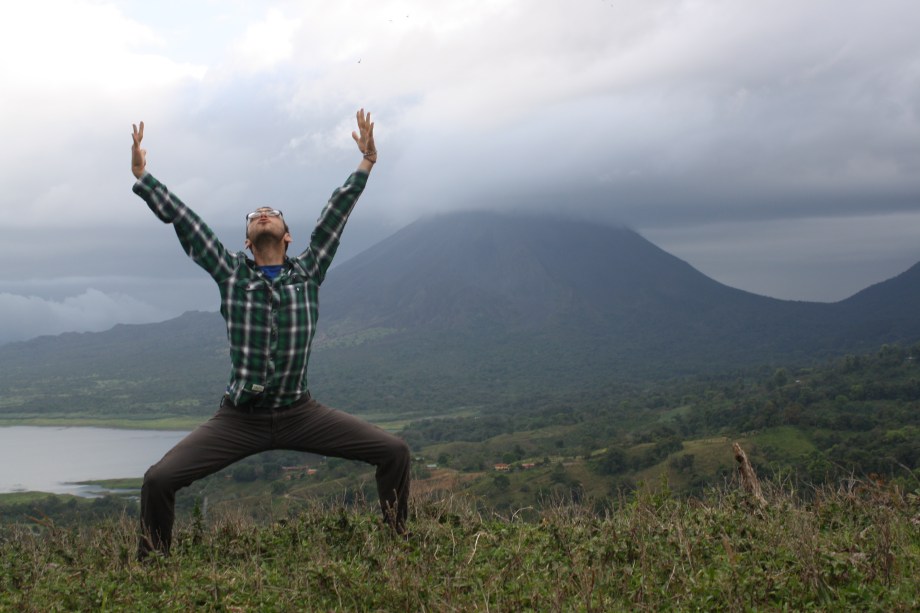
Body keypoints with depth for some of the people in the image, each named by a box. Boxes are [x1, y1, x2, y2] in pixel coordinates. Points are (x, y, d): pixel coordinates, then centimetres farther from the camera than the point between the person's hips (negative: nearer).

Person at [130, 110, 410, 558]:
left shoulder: (308, 273, 6)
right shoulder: (230, 273, 4)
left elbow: (336, 214, 5)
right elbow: (182, 221, 0)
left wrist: (366, 163, 3)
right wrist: (141, 176, -4)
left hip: (299, 415, 1)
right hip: (238, 420, -1)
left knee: (394, 453, -8)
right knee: (159, 479, -17)